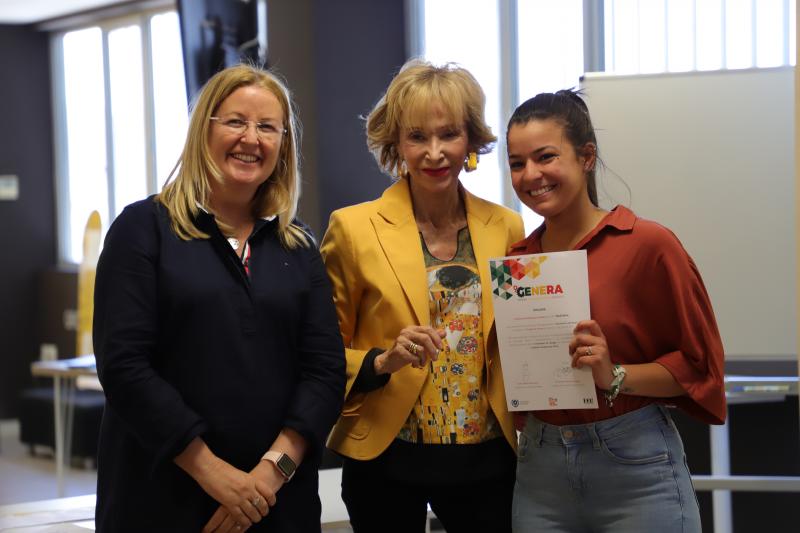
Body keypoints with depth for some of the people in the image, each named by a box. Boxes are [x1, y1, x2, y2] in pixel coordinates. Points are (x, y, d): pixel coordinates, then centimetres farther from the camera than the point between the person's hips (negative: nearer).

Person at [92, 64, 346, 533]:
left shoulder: (299, 247, 9)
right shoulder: (144, 228, -2)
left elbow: (326, 368, 1)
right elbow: (123, 364, -11)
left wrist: (276, 467, -13)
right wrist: (211, 470, -16)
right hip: (163, 495, -3)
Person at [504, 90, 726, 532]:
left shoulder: (648, 245, -9)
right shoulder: (514, 258, 6)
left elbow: (699, 364, -5)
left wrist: (616, 376, -18)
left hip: (635, 468, -4)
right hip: (539, 471, 4)